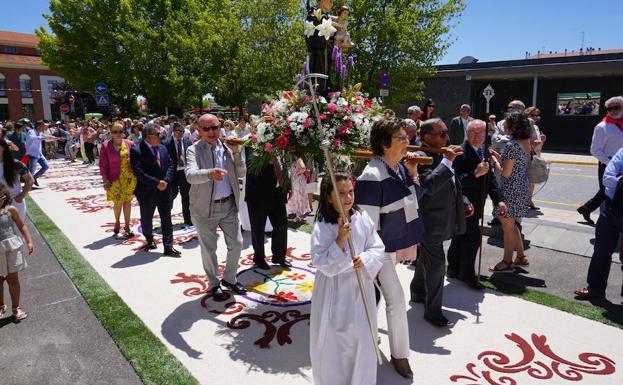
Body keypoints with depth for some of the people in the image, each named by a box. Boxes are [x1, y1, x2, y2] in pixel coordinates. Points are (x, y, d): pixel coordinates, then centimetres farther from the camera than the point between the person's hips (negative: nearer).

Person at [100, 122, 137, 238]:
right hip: (114, 179, -2)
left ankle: (127, 226, 21)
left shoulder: (129, 144, -1)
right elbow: (103, 165, -3)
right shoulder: (106, 146, -4)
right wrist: (105, 181, -6)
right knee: (118, 202, 0)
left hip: (129, 178, 2)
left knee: (127, 201, 7)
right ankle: (117, 223, 29)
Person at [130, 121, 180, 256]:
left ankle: (168, 247, 10)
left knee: (166, 219, 4)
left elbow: (171, 165, 6)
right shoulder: (136, 151, -12)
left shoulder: (163, 148, 6)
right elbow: (138, 172, -20)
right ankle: (149, 240, 39)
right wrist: (156, 182, -21)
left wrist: (166, 181, -10)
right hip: (147, 192, -4)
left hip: (164, 190, 4)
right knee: (146, 219, 13)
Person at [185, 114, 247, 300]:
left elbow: (241, 173, 2)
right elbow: (190, 175, -27)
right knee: (208, 249, 10)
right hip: (205, 208, -4)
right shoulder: (194, 150, -9)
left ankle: (229, 278, 34)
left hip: (229, 205, 4)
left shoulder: (227, 147, 5)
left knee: (236, 244, 10)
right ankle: (213, 284, 31)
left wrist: (236, 152, -12)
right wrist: (209, 173, -46)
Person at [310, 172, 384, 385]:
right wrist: (340, 240, -28)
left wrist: (364, 260, -20)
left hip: (360, 288, 4)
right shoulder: (322, 226, -17)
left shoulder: (362, 218, -5)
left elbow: (377, 248, -1)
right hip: (334, 292, -3)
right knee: (333, 342, 11)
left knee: (362, 338, 17)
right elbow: (322, 264, -19)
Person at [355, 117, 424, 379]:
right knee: (396, 299, -1)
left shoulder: (401, 167, 0)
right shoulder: (372, 176, -25)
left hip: (396, 244, 7)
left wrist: (413, 175, 1)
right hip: (381, 249, -7)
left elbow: (410, 201, 16)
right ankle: (399, 354, 20)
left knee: (374, 295, 23)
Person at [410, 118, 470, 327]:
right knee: (436, 263, -2)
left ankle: (418, 292, 43)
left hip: (440, 219, 10)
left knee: (427, 258, 24)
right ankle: (432, 310, 12)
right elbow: (429, 185, -35)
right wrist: (447, 161, -31)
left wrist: (464, 201, 15)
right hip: (431, 221, -10)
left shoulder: (441, 155, 9)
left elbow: (452, 184, 21)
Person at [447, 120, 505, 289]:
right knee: (473, 238, -5)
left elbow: (490, 178, 11)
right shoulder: (461, 153, -20)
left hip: (475, 204, 9)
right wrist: (476, 173, -35)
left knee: (460, 237, 19)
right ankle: (467, 275, 11)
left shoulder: (483, 151, 7)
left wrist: (498, 200, 5)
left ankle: (454, 269, 34)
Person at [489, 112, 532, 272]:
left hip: (511, 191, -9)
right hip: (522, 188, 9)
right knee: (512, 225, 23)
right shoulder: (527, 142, 5)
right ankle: (521, 257, 33)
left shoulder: (511, 145, -22)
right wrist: (499, 157, 9)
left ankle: (507, 262, 20)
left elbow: (506, 173, -20)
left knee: (508, 228, 6)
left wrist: (494, 160, -6)